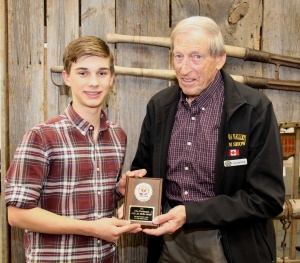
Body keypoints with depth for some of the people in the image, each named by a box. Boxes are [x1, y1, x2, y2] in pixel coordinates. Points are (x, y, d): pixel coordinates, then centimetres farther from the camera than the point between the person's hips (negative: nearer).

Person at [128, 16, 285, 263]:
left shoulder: (255, 109, -16)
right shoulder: (159, 105, -3)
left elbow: (267, 197, -17)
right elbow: (143, 168, 9)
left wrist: (189, 213, -23)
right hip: (167, 238, 4)